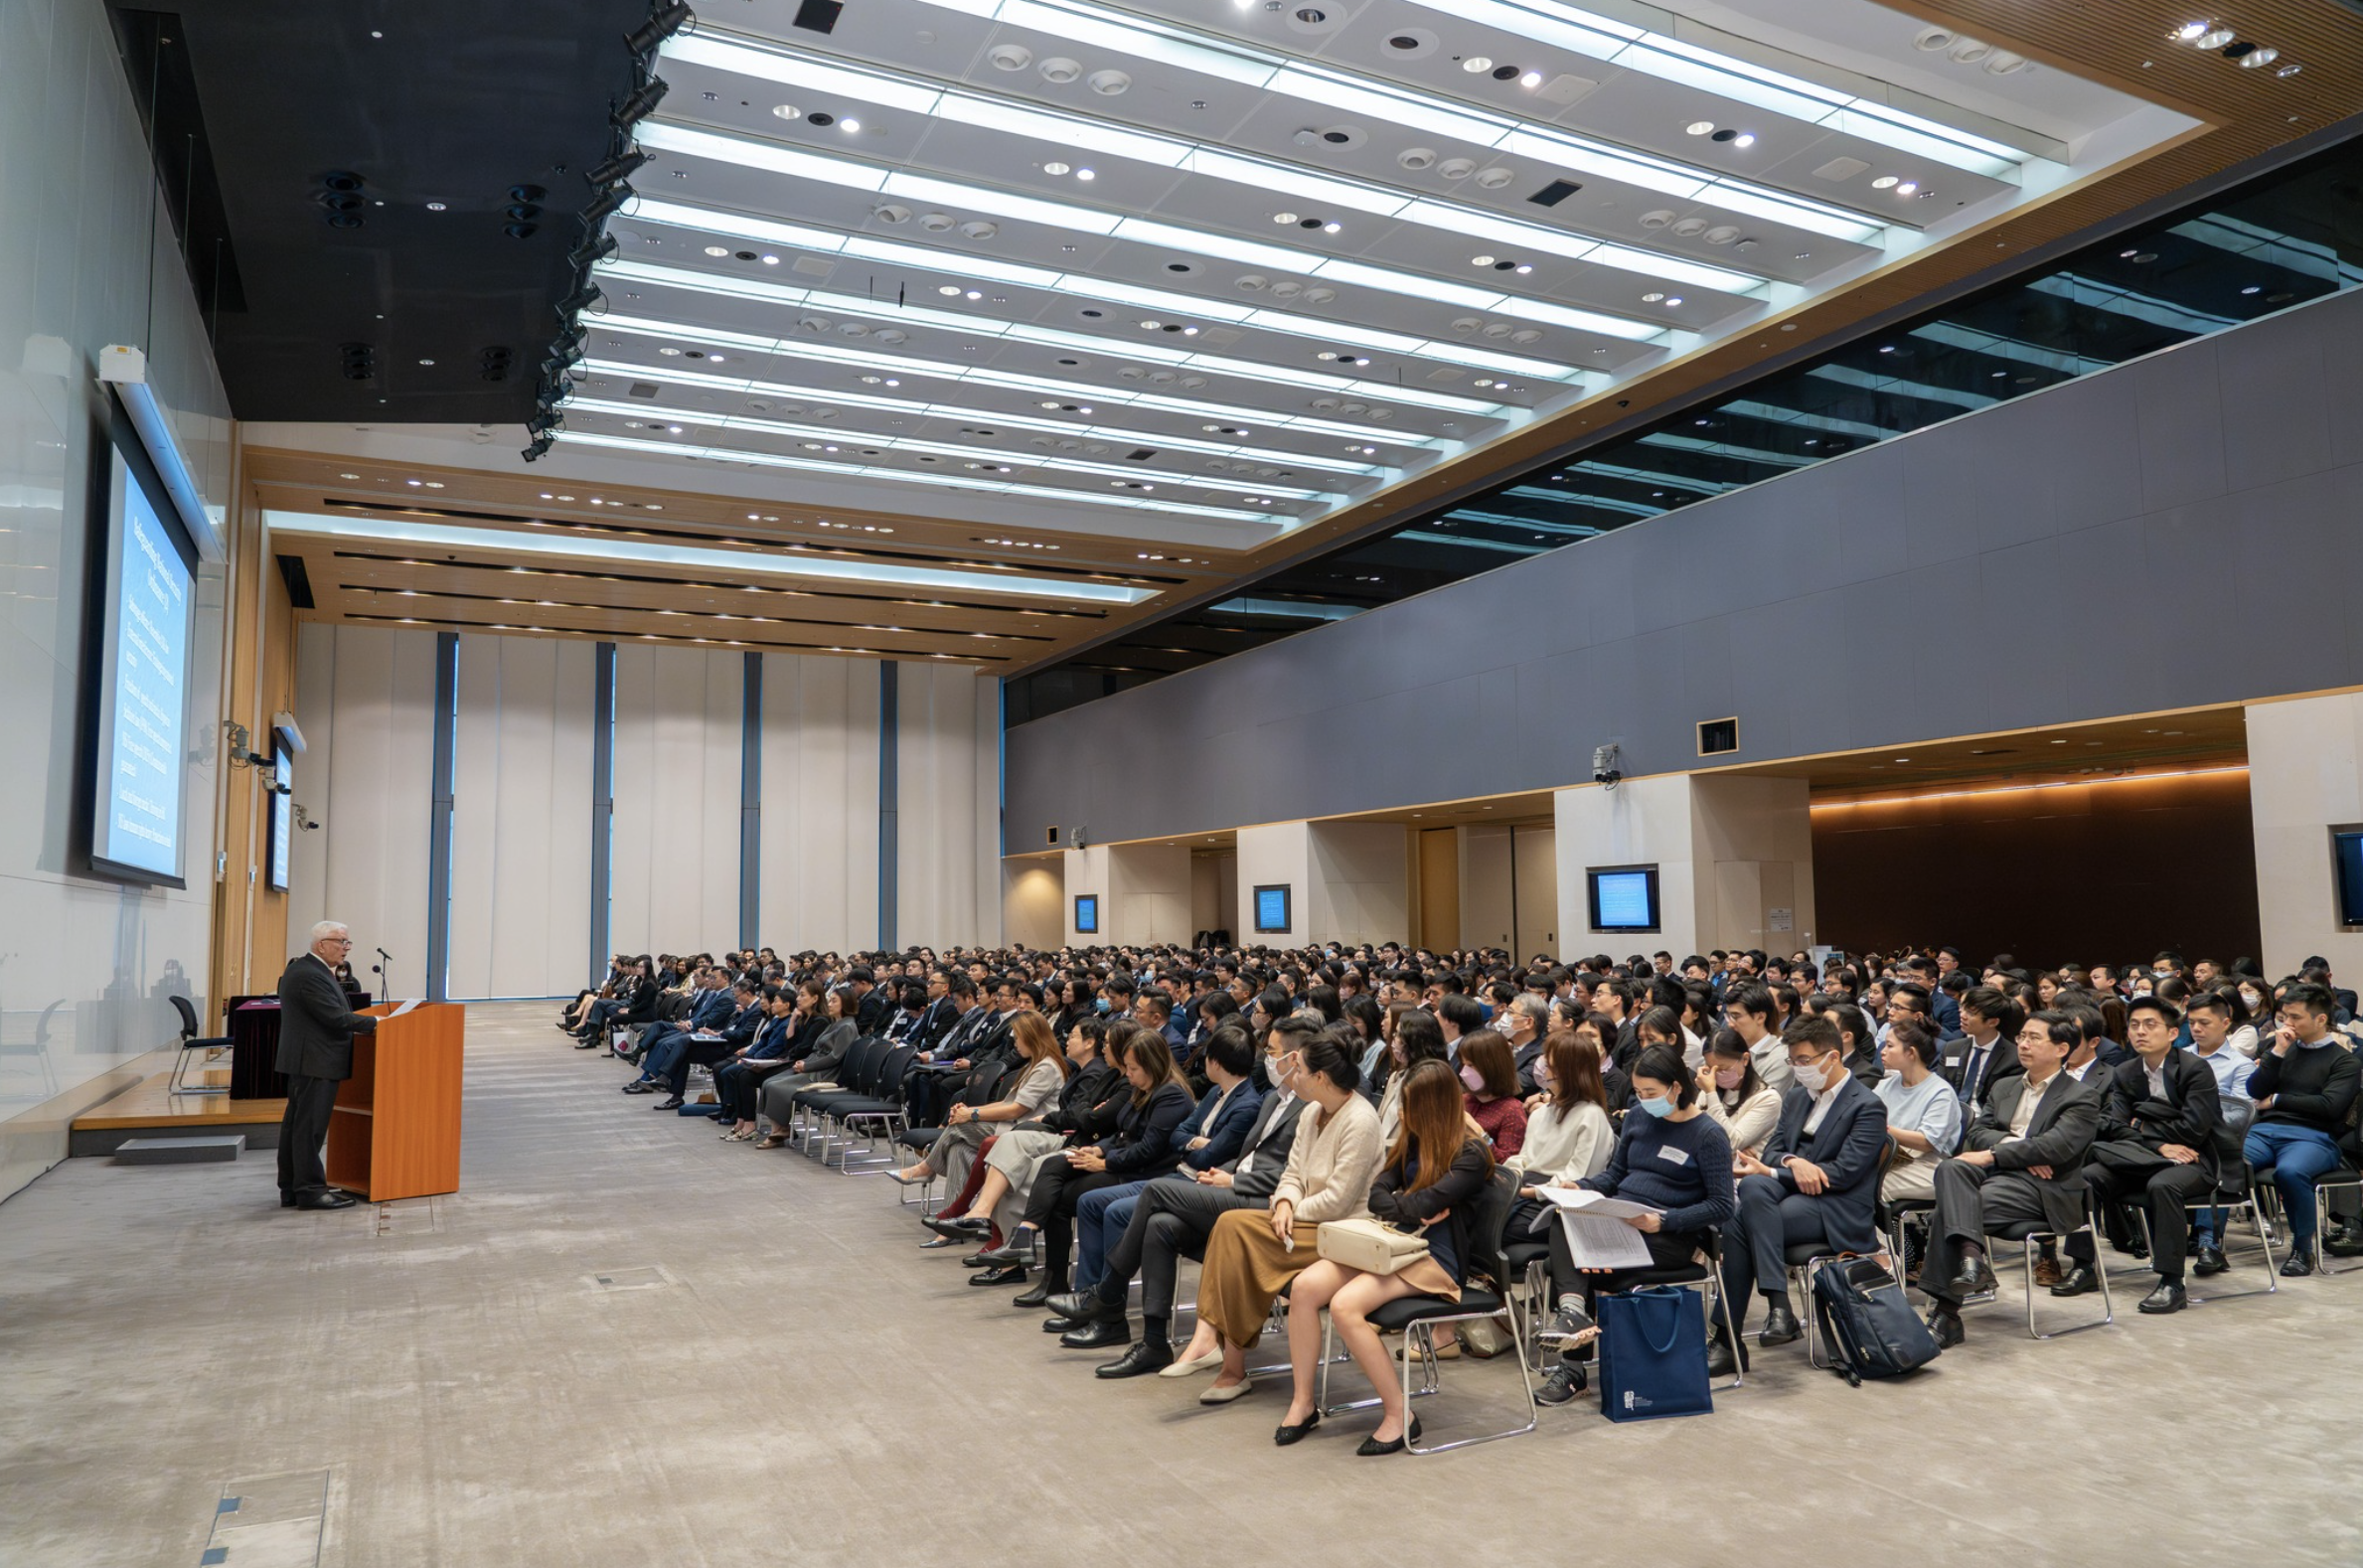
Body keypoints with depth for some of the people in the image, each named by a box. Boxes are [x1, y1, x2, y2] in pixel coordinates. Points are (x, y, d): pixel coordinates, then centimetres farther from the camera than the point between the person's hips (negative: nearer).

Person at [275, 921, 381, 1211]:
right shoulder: (308, 975, -19)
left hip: (305, 1061, 11)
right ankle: (310, 1190, 0)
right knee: (310, 1126, -5)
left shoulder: (303, 968, 15)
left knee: (296, 1124, 13)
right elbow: (335, 1016, -21)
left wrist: (362, 1026, 14)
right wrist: (373, 1023, -12)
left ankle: (291, 1189, 20)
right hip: (315, 1062, -11)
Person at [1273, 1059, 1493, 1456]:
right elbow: (1377, 1195, 7)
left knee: (1345, 1305, -30)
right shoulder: (1413, 1140, 16)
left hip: (1436, 1259, -8)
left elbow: (1421, 1205, -19)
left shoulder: (1471, 1154, -8)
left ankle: (1399, 1417, -17)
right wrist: (1415, 1211, -10)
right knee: (1304, 1286, -17)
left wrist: (1397, 1205, -1)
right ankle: (1303, 1403, -8)